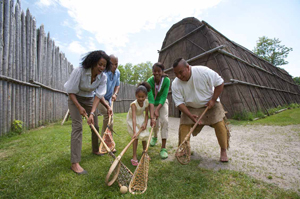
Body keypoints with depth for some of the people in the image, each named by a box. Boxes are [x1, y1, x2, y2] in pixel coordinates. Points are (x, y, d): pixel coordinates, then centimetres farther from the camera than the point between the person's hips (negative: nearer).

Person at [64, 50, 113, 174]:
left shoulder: (103, 77, -16)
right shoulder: (79, 72, -26)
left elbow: (98, 96, -19)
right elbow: (71, 92, -19)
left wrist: (92, 113, -29)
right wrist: (79, 107, -28)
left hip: (90, 100, 4)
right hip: (75, 99, -4)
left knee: (95, 126, 8)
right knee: (77, 126, -15)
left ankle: (95, 150, 32)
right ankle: (75, 163, -10)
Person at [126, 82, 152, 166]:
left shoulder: (146, 102, -21)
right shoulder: (133, 104, -35)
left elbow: (146, 114, -10)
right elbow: (134, 118, -43)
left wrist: (145, 124, -23)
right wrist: (134, 132, -50)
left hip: (141, 118, 4)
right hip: (132, 120, -4)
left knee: (144, 135, 6)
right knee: (136, 137, -13)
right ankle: (134, 157, -1)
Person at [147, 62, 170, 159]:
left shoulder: (166, 80, -24)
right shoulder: (149, 81, -26)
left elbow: (164, 96, -27)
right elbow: (151, 99, -34)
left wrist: (157, 109, -38)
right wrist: (152, 116, -39)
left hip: (162, 103, 0)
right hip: (153, 103, 0)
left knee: (164, 120, -19)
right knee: (155, 123, 2)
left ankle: (163, 148, -10)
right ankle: (155, 137, 40)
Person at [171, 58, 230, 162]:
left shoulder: (204, 71, -24)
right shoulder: (175, 84, -19)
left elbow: (220, 83, -12)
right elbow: (179, 103, -18)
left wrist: (213, 100, -18)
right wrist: (190, 115, -30)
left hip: (210, 103, 0)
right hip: (190, 107, 1)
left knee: (220, 124, -13)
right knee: (183, 125, -13)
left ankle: (223, 151, 7)